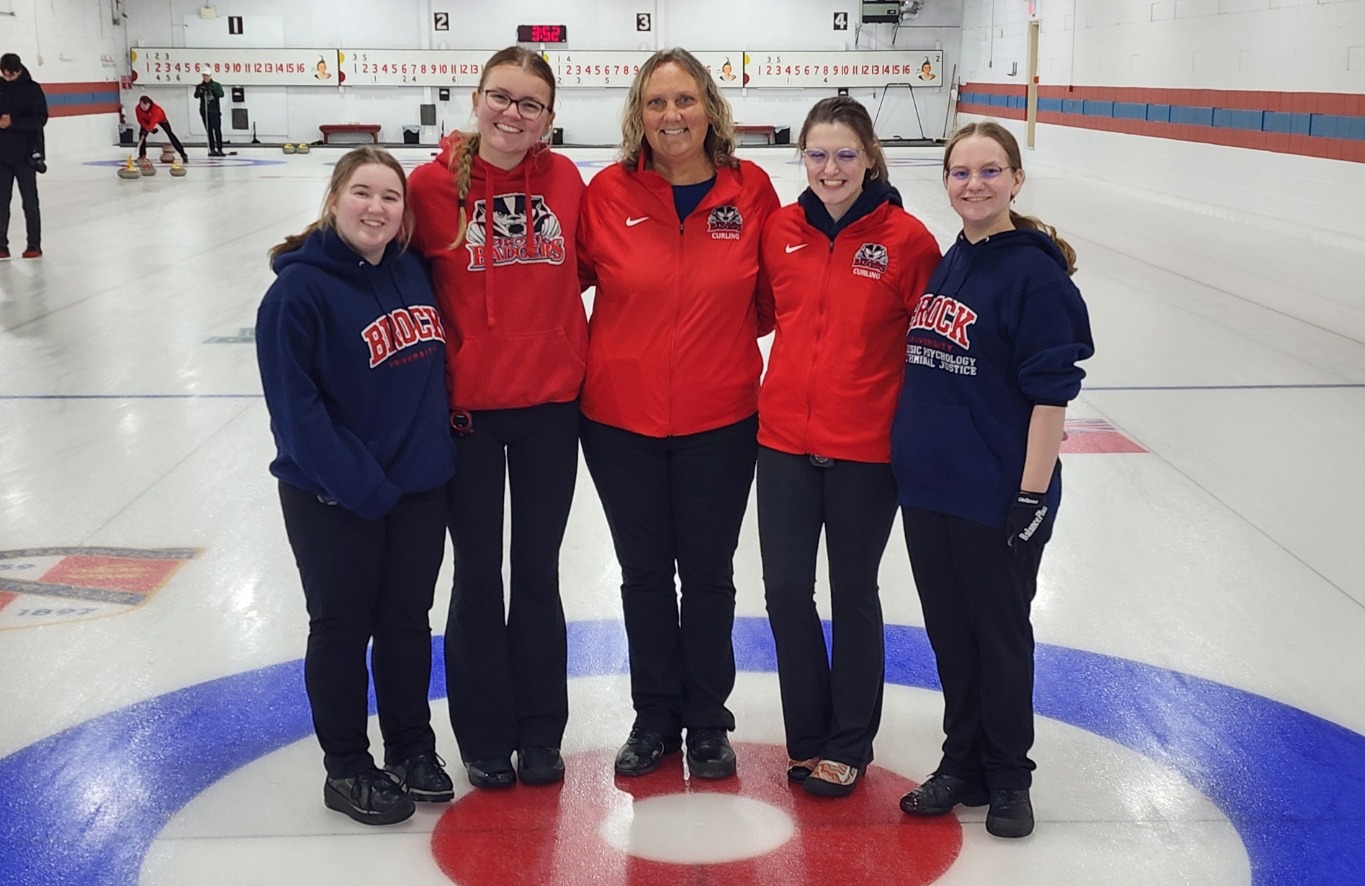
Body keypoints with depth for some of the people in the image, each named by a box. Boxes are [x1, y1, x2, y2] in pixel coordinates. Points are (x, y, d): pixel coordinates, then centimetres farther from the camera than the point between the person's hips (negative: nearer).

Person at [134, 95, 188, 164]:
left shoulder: (156, 108, -47)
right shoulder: (137, 109, -32)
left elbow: (153, 121, -60)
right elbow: (141, 121, -22)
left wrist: (147, 129, -74)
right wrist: (147, 128, -37)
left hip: (161, 119, -4)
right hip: (147, 120, 4)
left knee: (170, 134, -14)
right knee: (141, 134, -10)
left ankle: (183, 155, -16)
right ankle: (142, 155, 4)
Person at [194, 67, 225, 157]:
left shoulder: (216, 85, 3)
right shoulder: (199, 86, 9)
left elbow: (221, 94, -10)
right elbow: (196, 96, -6)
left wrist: (213, 89, -23)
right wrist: (199, 91, -26)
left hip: (215, 110, -3)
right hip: (205, 111, 3)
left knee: (217, 129, -9)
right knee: (209, 130, 4)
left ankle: (219, 149, -10)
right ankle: (212, 149, 6)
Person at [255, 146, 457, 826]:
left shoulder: (412, 271, 3)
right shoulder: (300, 287, -15)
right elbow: (295, 406, -19)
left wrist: (437, 452, 8)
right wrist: (362, 487, -20)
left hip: (420, 487, 5)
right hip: (334, 501, -5)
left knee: (409, 619, 16)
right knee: (343, 627, 9)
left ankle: (411, 748, 32)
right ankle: (346, 767, 24)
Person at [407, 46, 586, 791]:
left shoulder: (565, 179, -2)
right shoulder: (433, 182, -10)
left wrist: (570, 348, 2)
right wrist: (434, 367, -7)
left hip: (551, 405, 2)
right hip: (465, 409, -2)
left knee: (538, 573, 13)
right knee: (478, 577, 9)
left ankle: (540, 735, 28)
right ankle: (484, 740, 25)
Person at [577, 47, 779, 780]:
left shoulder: (751, 189, -5)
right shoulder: (608, 192, -6)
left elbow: (771, 292, 7)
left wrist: (728, 328, -5)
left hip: (719, 421, 0)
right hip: (621, 418, 1)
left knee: (708, 574, 12)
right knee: (644, 573, 13)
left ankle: (707, 720, 29)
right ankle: (654, 717, 30)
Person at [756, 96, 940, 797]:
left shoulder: (906, 238, -9)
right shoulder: (780, 229, 1)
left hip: (866, 447, -3)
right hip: (784, 438, 4)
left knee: (853, 594, 10)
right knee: (786, 590, 7)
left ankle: (849, 746, 26)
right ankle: (808, 738, 26)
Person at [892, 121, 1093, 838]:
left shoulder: (1034, 272, -12)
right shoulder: (945, 264, 9)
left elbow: (1051, 394, -14)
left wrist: (1033, 495, -17)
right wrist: (914, 455, 15)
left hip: (995, 498, -6)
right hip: (926, 488, 7)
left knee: (1000, 635, 8)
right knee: (949, 633, 15)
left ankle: (1008, 777, 25)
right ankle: (963, 763, 31)